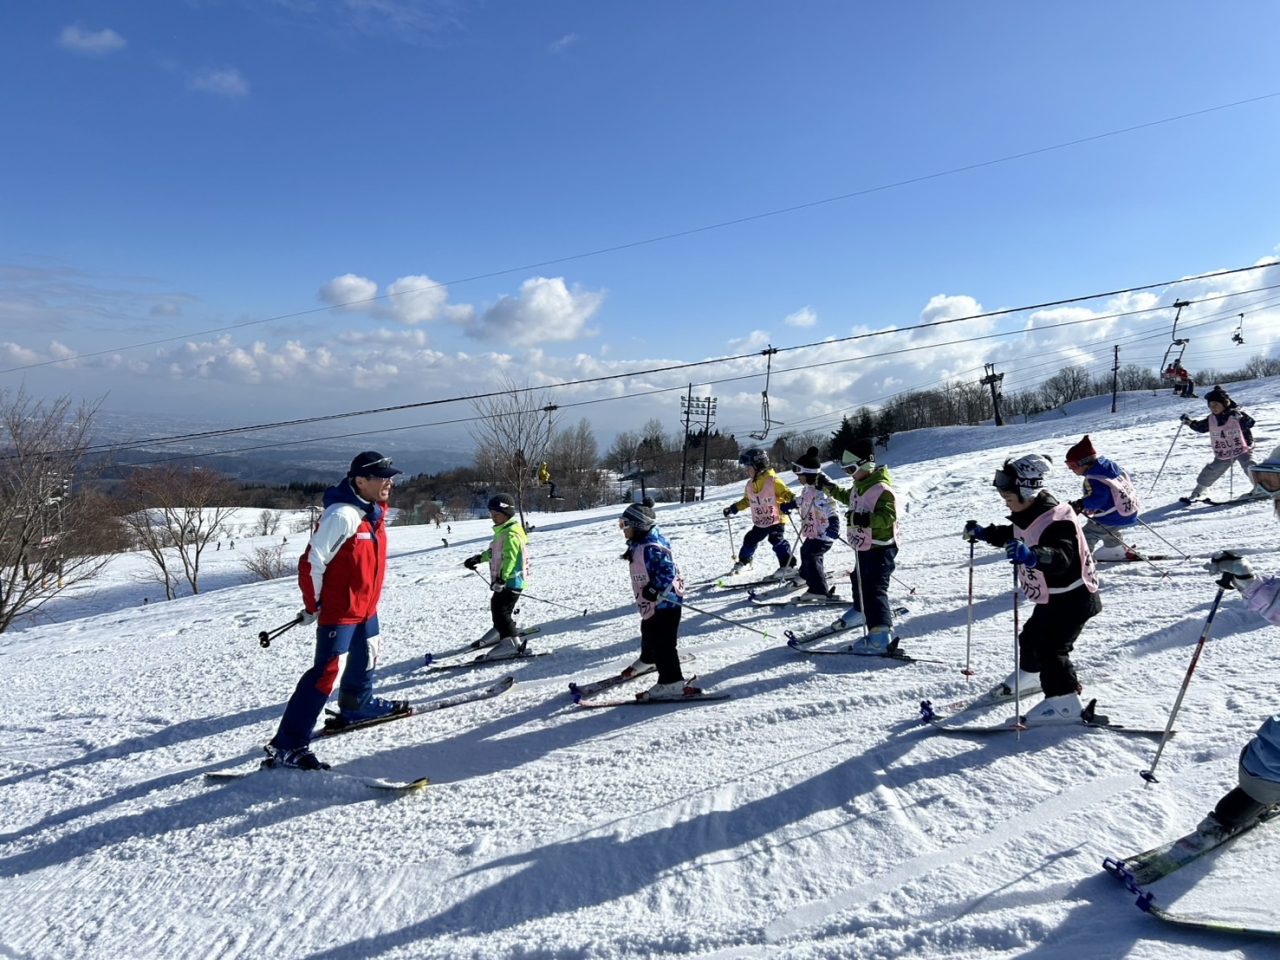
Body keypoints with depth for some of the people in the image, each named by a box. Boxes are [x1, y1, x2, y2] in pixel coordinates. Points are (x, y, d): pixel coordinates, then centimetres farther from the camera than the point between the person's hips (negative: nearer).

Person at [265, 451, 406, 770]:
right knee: (328, 672, -13)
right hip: (339, 610, -9)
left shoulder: (374, 511, 3)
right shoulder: (341, 515, -25)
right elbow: (312, 562, -21)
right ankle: (286, 746, -7)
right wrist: (312, 606, -12)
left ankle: (357, 706, 53)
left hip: (366, 607, 9)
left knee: (366, 657, 27)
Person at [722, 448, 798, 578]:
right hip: (760, 523, 7)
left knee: (777, 540, -23)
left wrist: (792, 502, -39)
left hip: (776, 520, -7)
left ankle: (788, 566, -19)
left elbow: (786, 492, -19)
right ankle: (744, 561, 38)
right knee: (750, 540, 14)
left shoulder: (773, 481, -17)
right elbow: (747, 500, 19)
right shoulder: (750, 484, 5)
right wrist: (733, 509, 15)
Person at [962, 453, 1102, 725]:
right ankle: (1029, 675, 45)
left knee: (1050, 647, -14)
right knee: (1030, 637, 22)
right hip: (1051, 598, 10)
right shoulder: (1027, 516, 1)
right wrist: (984, 534, 14)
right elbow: (1012, 536, 22)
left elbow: (1061, 557, -44)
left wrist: (1031, 556, -61)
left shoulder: (1057, 520, -29)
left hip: (1073, 598, -10)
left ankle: (1064, 701, -7)